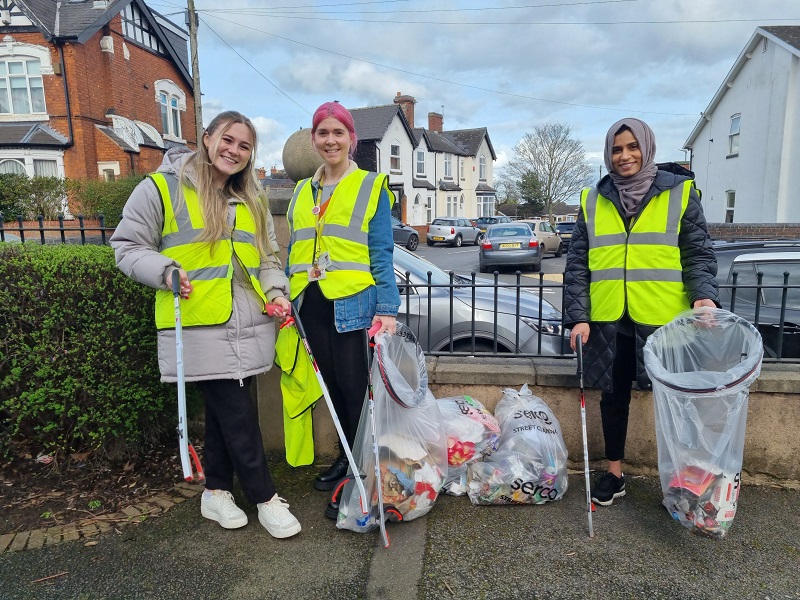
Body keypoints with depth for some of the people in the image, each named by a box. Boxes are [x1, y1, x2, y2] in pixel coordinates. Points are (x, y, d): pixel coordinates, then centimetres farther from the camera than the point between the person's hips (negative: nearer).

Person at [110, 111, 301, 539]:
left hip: (248, 326, 6)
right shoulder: (161, 187, -1)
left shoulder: (252, 200, 17)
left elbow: (268, 256, 22)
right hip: (199, 327, -5)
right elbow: (128, 246, 1)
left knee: (225, 411, 14)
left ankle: (216, 492, 30)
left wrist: (276, 291, 4)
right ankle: (266, 498, 12)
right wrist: (168, 272, -16)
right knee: (238, 415, -3)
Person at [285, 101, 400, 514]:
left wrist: (387, 309, -13)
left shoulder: (371, 187, 1)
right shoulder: (302, 192, 16)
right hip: (312, 304, 5)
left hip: (352, 302, -5)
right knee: (333, 385, 14)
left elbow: (381, 253, -5)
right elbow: (294, 251, 18)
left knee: (354, 387, -2)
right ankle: (347, 457, 32)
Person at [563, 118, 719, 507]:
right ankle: (614, 473, 29)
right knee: (613, 396, 12)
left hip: (663, 318, -1)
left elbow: (699, 253, 3)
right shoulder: (593, 201, 8)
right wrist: (578, 316, -5)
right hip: (608, 320, 2)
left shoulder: (679, 193, 4)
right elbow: (577, 264, 4)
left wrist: (702, 295, -16)